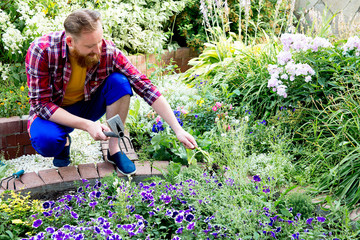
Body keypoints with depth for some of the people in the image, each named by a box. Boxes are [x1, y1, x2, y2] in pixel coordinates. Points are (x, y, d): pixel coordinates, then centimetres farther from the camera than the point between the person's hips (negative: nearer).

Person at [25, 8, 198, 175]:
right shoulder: (42, 51, -29)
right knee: (46, 141, -36)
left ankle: (114, 149, -10)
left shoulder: (108, 52, -24)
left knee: (119, 82, -26)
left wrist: (178, 129, -27)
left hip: (86, 105, 2)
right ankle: (64, 142, 3)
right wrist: (86, 125, -37)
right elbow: (42, 104, -25)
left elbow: (145, 87, -23)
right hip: (53, 112, -2)